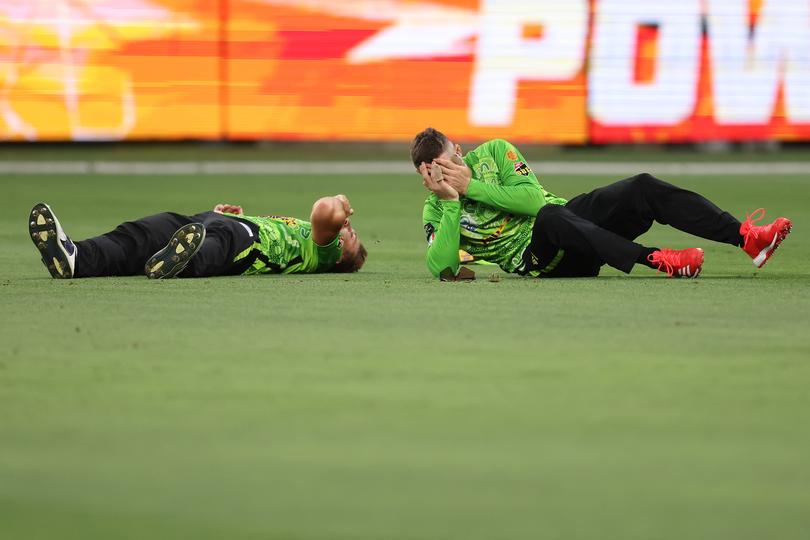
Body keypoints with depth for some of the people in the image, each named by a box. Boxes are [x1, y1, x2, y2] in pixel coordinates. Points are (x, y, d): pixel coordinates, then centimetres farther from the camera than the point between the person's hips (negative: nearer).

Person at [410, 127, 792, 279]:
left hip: (574, 218, 4)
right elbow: (441, 267, -18)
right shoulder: (437, 211, 0)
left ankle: (746, 238, -27)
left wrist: (472, 186, -12)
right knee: (551, 216, -38)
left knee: (643, 189, -18)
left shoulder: (493, 152, 7)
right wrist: (452, 202, -20)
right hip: (536, 257, -4)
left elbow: (532, 196, -7)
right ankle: (657, 260, -52)